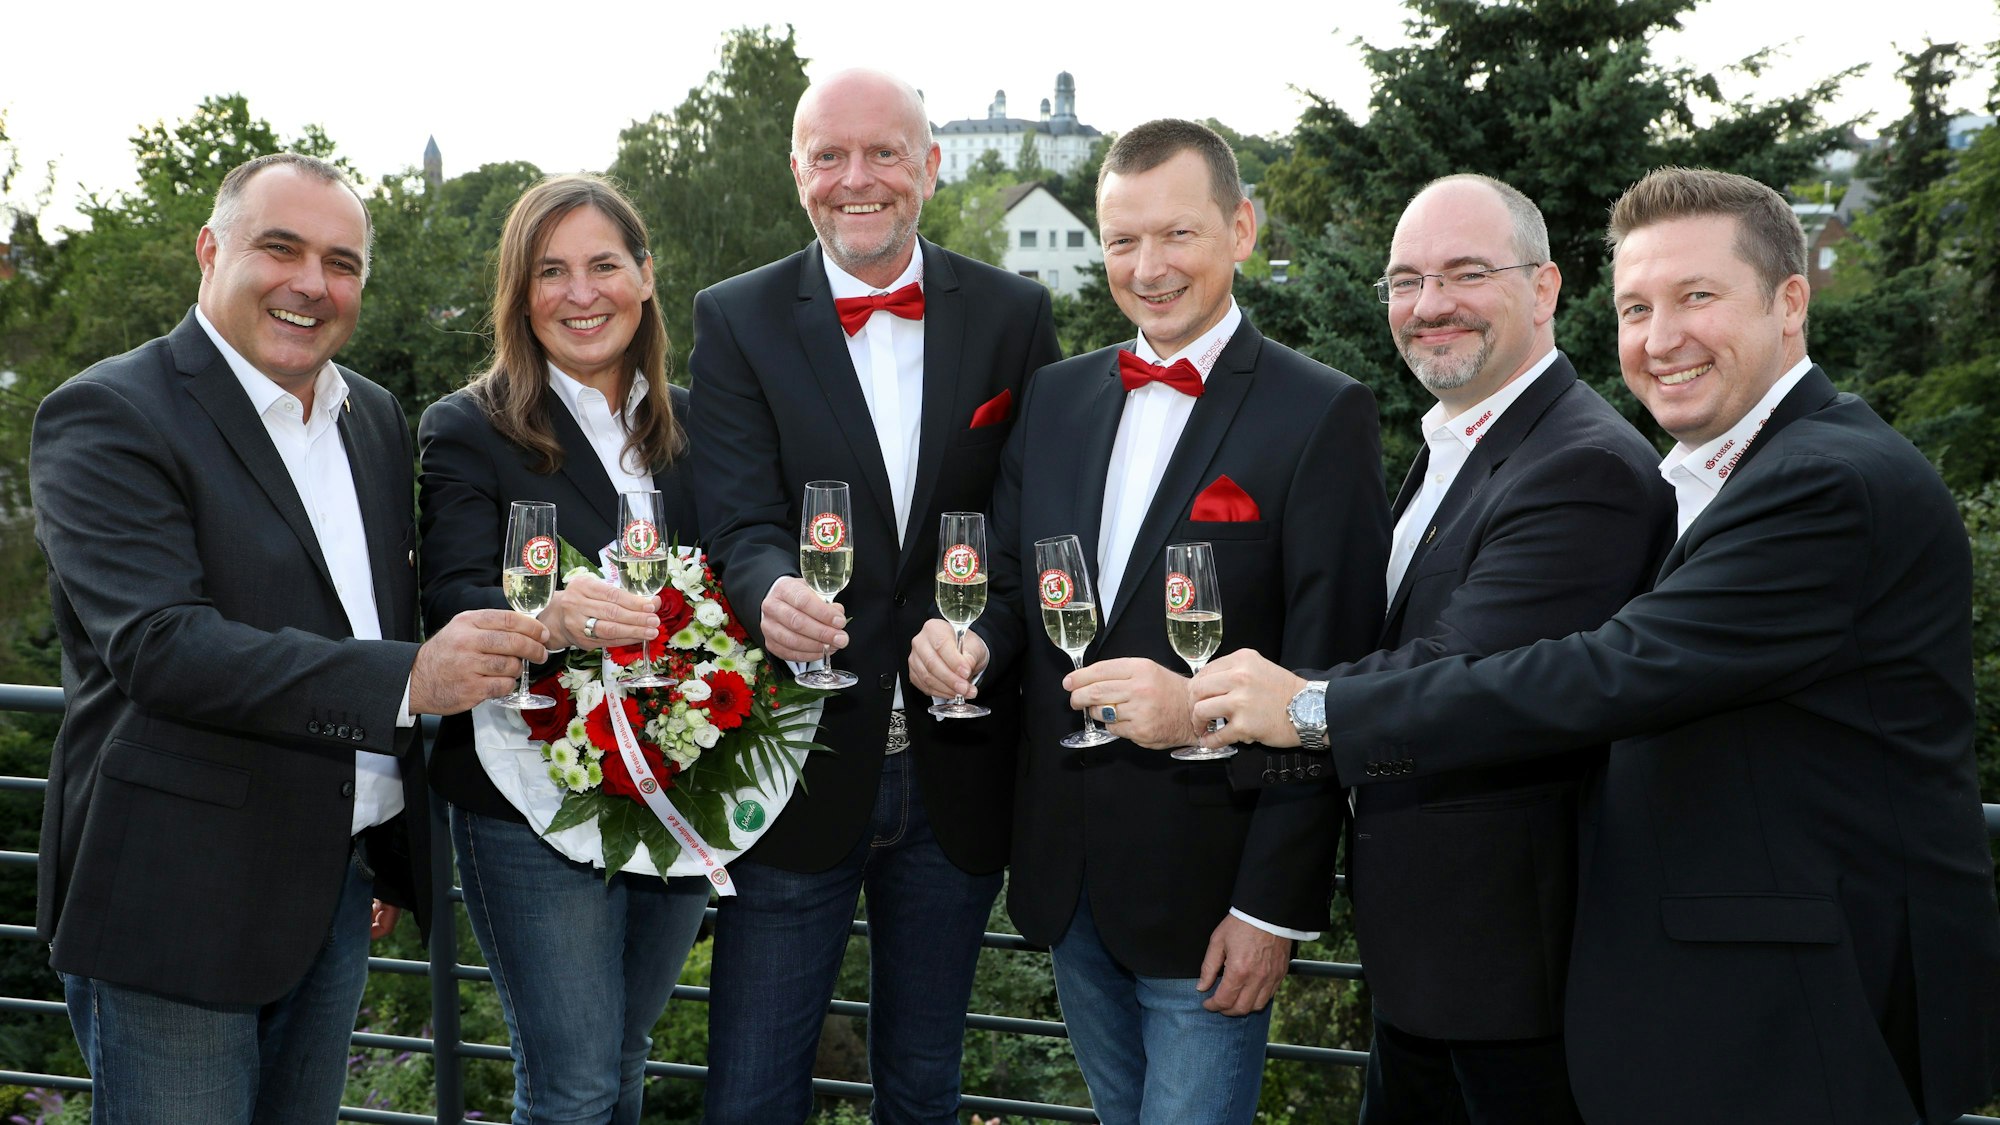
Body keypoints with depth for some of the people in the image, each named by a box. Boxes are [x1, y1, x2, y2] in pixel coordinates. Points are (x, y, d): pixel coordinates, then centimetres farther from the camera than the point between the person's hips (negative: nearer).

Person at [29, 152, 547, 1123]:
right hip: (176, 905, -7)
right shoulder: (106, 418, -12)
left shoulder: (374, 417, 11)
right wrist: (405, 680, -32)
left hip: (337, 887, 7)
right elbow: (159, 647, -24)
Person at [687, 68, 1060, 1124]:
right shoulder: (738, 320, 0)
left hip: (956, 770, 2)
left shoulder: (1014, 314, 3)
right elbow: (739, 520, -11)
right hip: (799, 768, -1)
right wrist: (772, 592, -33)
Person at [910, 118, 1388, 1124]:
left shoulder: (1323, 415, -9)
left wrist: (1274, 903, -15)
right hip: (1067, 878, 6)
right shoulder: (1055, 398, 9)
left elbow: (1324, 681, -12)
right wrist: (971, 643, -9)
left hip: (1205, 888, -5)